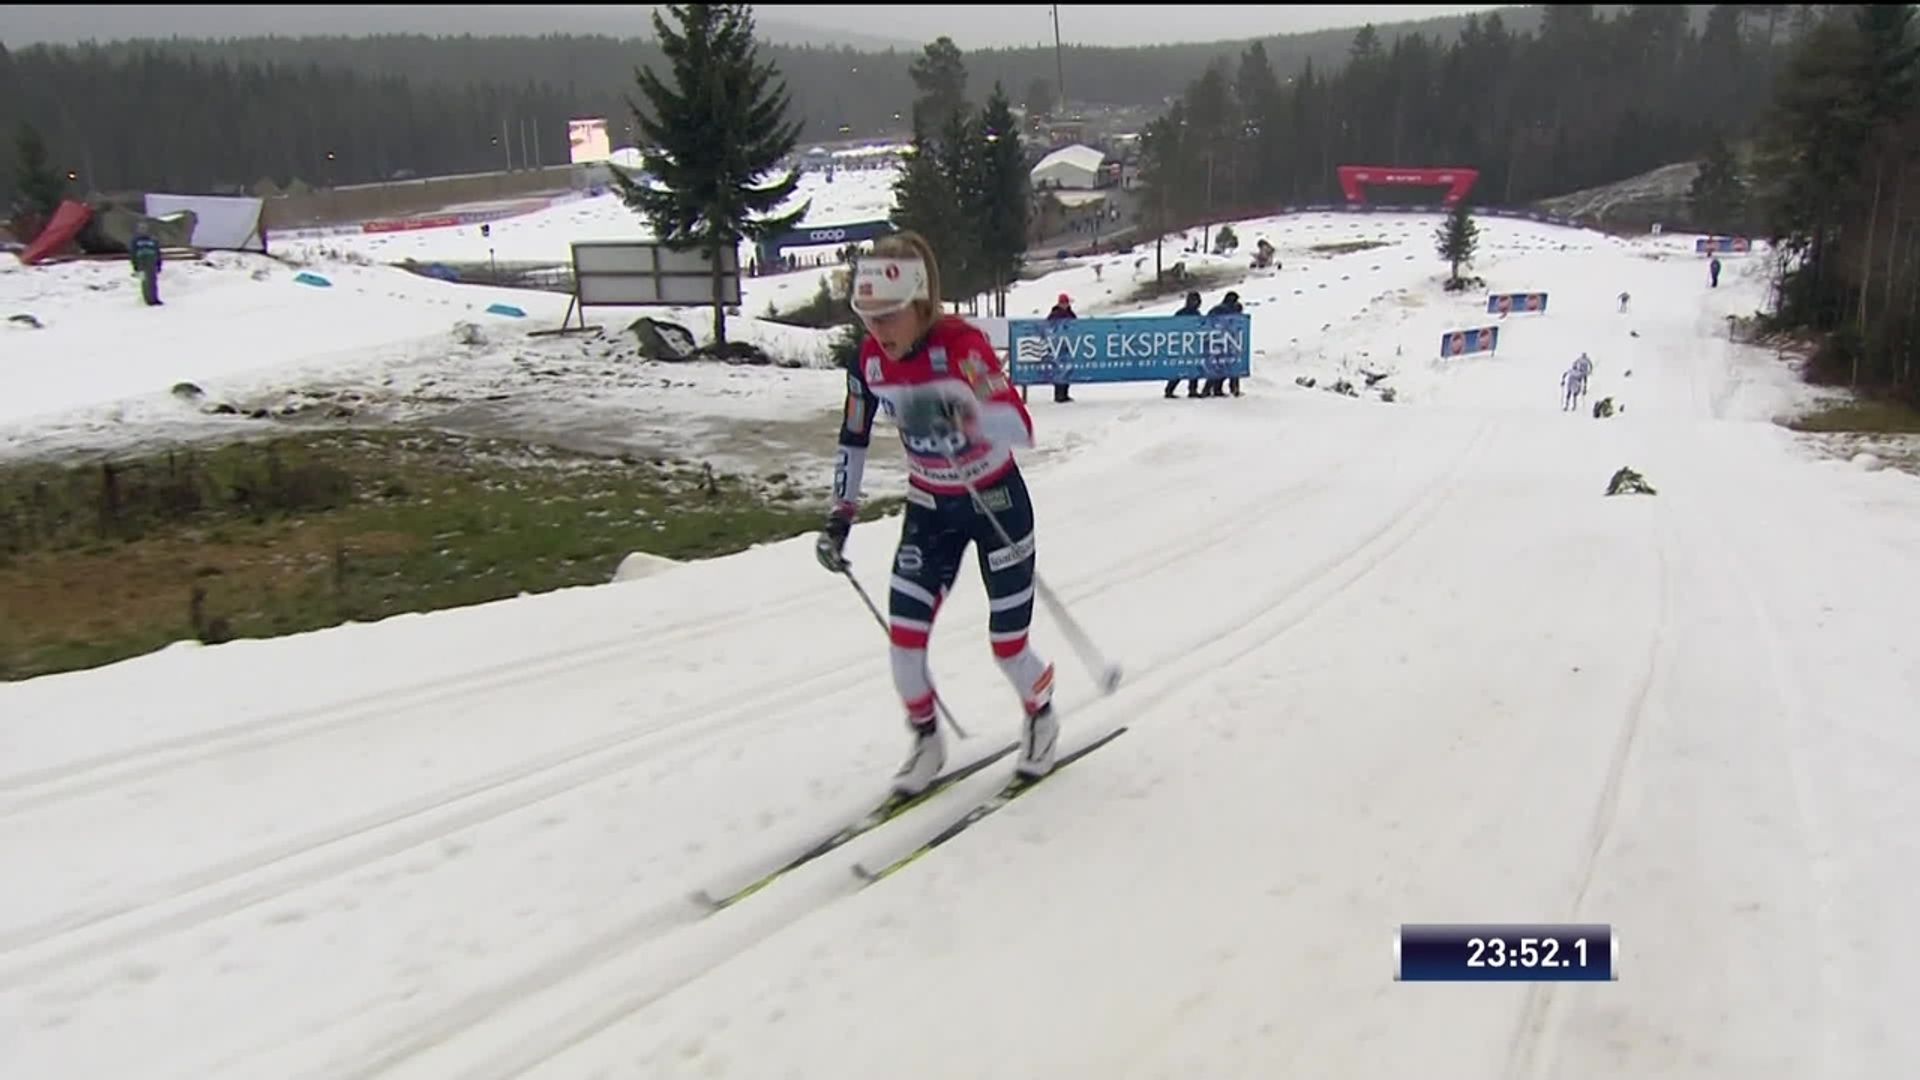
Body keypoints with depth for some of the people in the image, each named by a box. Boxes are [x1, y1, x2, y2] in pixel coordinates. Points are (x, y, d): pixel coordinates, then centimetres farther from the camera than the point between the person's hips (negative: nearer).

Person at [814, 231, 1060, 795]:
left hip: (997, 502, -4)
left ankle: (1040, 717, 36)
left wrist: (957, 414, -57)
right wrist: (839, 518, 2)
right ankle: (927, 741, 23)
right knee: (904, 639, -3)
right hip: (930, 508, 5)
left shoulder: (962, 344, -27)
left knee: (1008, 646, 3)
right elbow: (853, 440, 5)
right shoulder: (870, 359, -11)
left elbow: (1020, 429, -40)